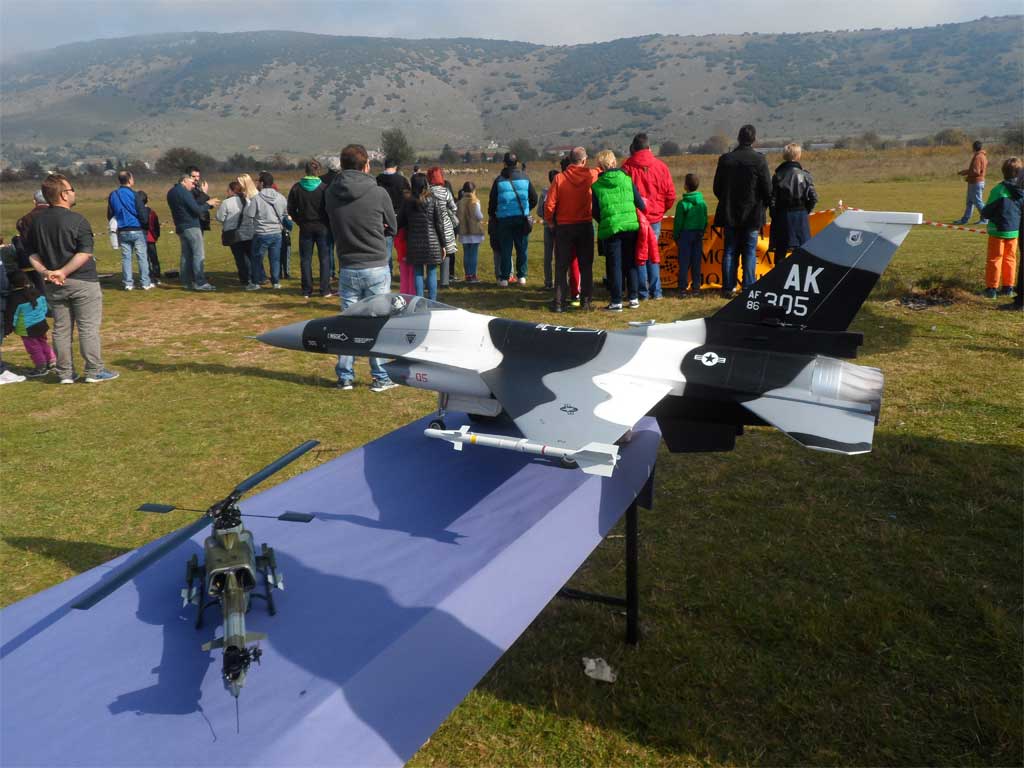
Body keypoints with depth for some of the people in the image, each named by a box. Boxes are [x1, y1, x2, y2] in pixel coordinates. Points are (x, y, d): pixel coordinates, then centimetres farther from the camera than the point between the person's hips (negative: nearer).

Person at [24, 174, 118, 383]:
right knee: (88, 328, 2)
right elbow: (85, 253, -20)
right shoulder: (76, 220, -13)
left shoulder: (37, 221, 5)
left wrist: (45, 272, -5)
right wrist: (64, 272, -17)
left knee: (61, 329, 12)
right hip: (82, 282, -6)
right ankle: (94, 371, 6)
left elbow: (31, 253, 5)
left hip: (53, 285, 6)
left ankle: (65, 373, 17)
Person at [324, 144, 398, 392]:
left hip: (347, 268, 3)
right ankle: (381, 377, 12)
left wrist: (353, 234, 5)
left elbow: (334, 227, 9)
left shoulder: (332, 193, -3)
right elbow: (392, 228, 3)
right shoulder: (378, 193, -11)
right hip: (377, 268, -3)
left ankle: (344, 376, 18)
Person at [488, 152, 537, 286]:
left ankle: (504, 277, 6)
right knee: (522, 248, 9)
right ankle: (521, 276, 11)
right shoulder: (525, 178, 3)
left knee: (505, 249, 5)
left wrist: (492, 215, 17)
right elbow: (534, 198, 6)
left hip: (504, 219, -1)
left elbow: (492, 201, 2)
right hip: (522, 217, 1)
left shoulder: (499, 180, 0)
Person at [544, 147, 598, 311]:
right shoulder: (591, 176, -6)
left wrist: (549, 221, 5)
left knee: (561, 266, 5)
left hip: (564, 227, -1)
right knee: (586, 265, 10)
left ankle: (559, 302, 3)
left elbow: (549, 204, -9)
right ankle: (586, 300, 11)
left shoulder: (559, 178, -9)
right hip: (585, 225, 1)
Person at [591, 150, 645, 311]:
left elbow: (595, 212, 1)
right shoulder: (627, 179, 2)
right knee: (630, 263, 13)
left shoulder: (597, 185, -1)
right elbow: (640, 204, 2)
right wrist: (637, 219, 21)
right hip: (631, 226, 2)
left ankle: (616, 301, 4)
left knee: (614, 265, 4)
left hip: (610, 228, -2)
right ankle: (634, 298, 16)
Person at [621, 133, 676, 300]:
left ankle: (642, 291, 7)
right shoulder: (661, 167, -1)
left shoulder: (627, 167, -8)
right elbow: (670, 195, 1)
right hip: (655, 218, 2)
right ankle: (656, 291, 12)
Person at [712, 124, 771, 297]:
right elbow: (767, 189, -6)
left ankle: (728, 288, 7)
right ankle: (749, 288, 2)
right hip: (752, 214, -2)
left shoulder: (725, 159, 0)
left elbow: (717, 187, 5)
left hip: (729, 213, 2)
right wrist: (764, 205, 12)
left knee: (729, 251, 8)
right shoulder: (759, 159, -8)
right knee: (749, 252, 4)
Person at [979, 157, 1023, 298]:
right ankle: (1008, 287, 20)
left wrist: (984, 214, 8)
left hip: (998, 230, -5)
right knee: (1010, 259, 15)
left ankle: (991, 288, 4)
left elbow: (987, 212, -13)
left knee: (994, 259, 3)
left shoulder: (998, 190, -18)